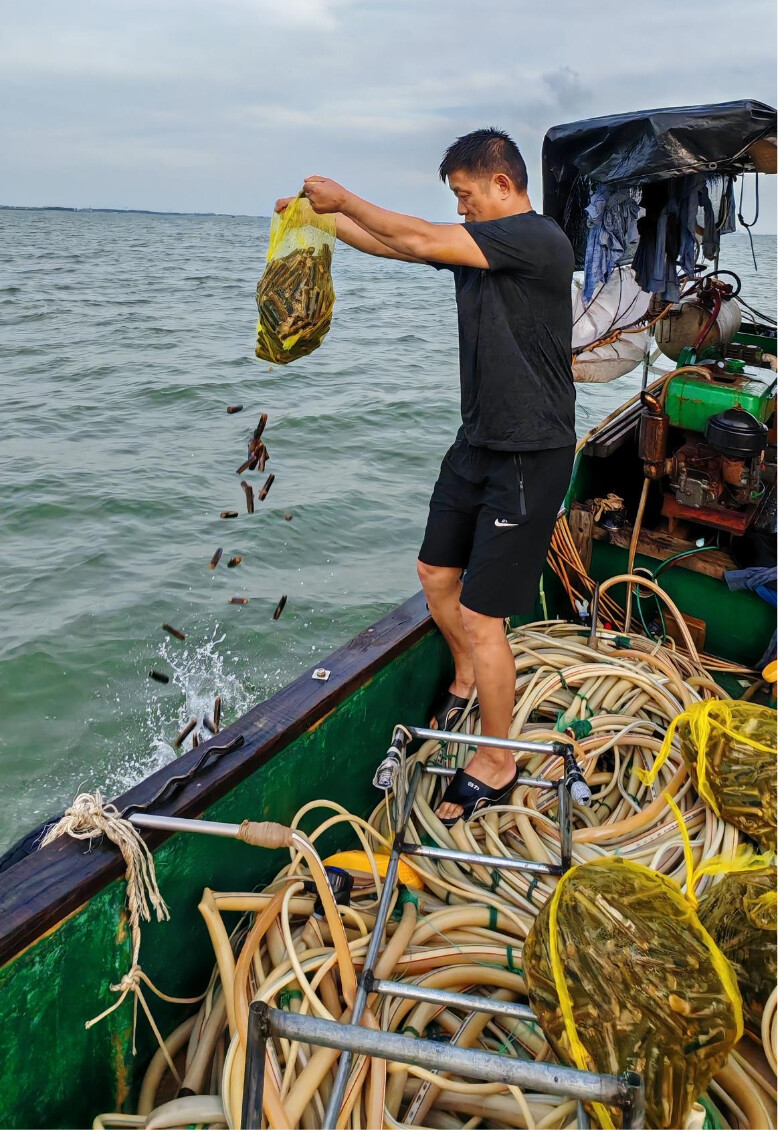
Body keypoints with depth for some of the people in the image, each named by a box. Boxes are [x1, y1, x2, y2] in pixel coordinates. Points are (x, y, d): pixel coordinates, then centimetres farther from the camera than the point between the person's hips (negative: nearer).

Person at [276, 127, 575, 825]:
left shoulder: (539, 239, -18)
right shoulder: (478, 245, 10)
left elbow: (420, 241, -23)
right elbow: (393, 244, 20)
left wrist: (344, 198, -10)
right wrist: (321, 217, 14)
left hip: (529, 457, -9)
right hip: (479, 441, 9)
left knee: (479, 614, -6)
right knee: (437, 572, 20)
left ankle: (496, 766, 13)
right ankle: (466, 680, 47)